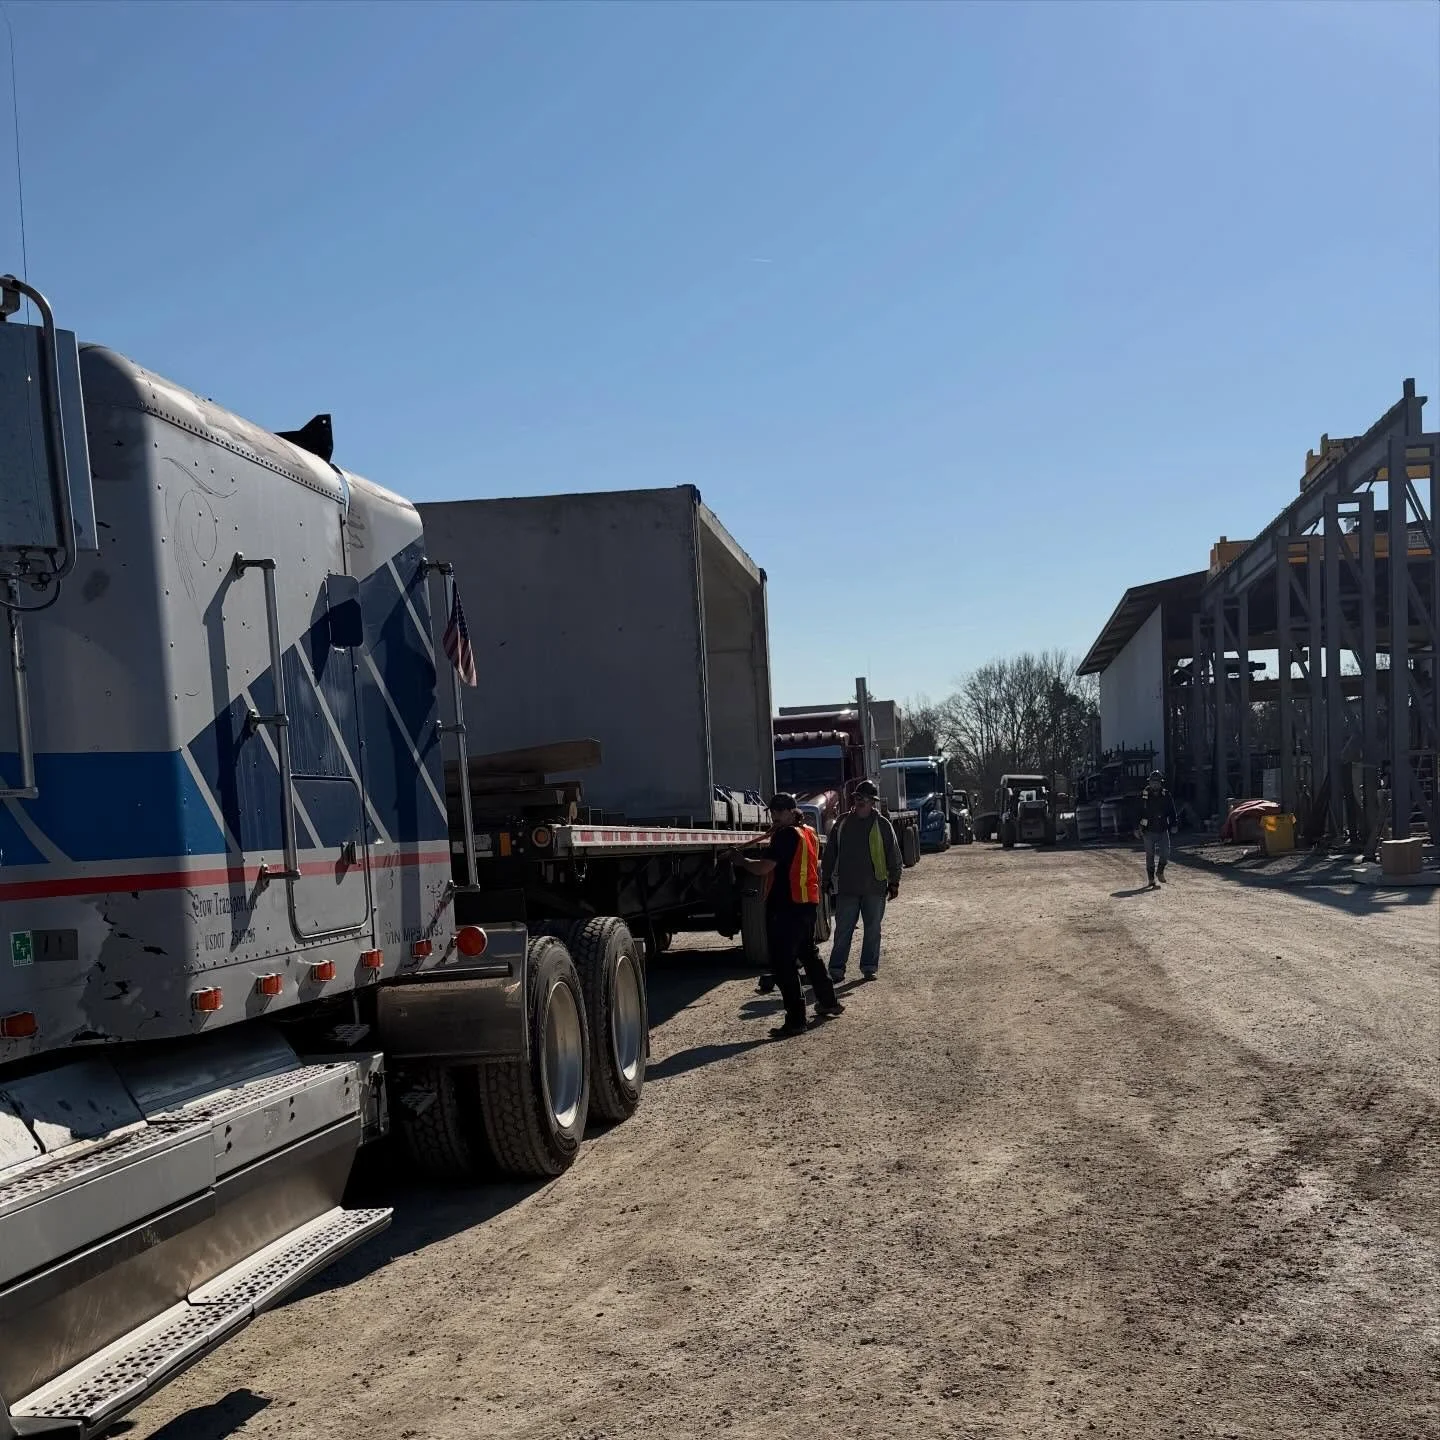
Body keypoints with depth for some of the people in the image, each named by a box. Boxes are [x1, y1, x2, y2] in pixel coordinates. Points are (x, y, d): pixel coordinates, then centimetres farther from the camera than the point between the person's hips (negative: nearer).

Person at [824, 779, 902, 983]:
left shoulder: (882, 824, -1)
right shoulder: (843, 822, 6)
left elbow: (893, 855, 2)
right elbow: (831, 852, 12)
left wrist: (894, 882, -1)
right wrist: (826, 878, 11)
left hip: (875, 887, -1)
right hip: (846, 887, 1)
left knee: (873, 930, 8)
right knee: (843, 930, 2)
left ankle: (869, 967, 17)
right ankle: (836, 968, 6)